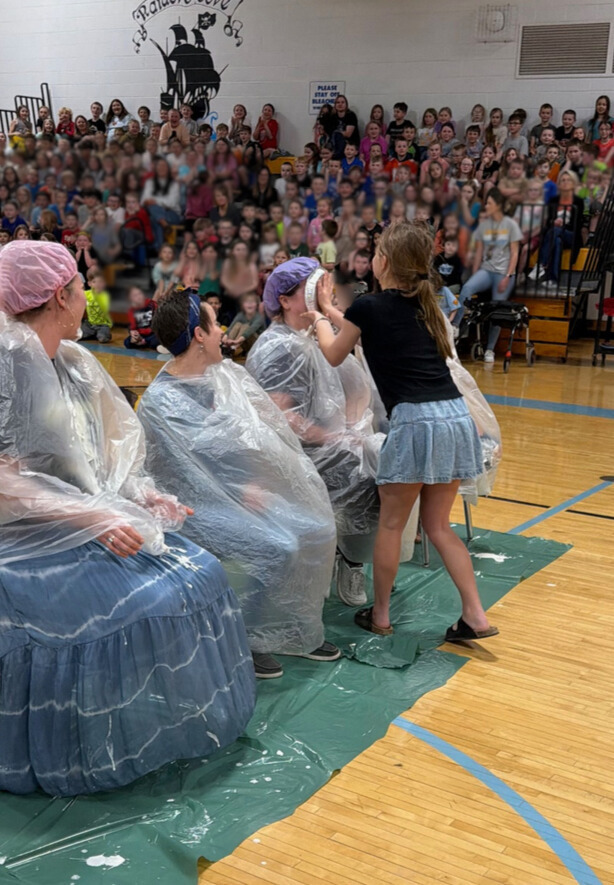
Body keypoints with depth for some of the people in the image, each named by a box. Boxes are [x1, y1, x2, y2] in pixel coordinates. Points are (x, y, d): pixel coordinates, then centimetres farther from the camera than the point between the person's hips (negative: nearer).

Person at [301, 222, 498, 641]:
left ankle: (380, 616, 23)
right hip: (456, 417, 7)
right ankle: (475, 616, 15)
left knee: (391, 523, 10)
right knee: (438, 525, 17)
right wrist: (332, 312, 39)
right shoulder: (424, 305, 17)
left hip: (416, 420, -7)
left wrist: (319, 319, 34)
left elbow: (334, 355, 16)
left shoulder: (368, 306, -1)